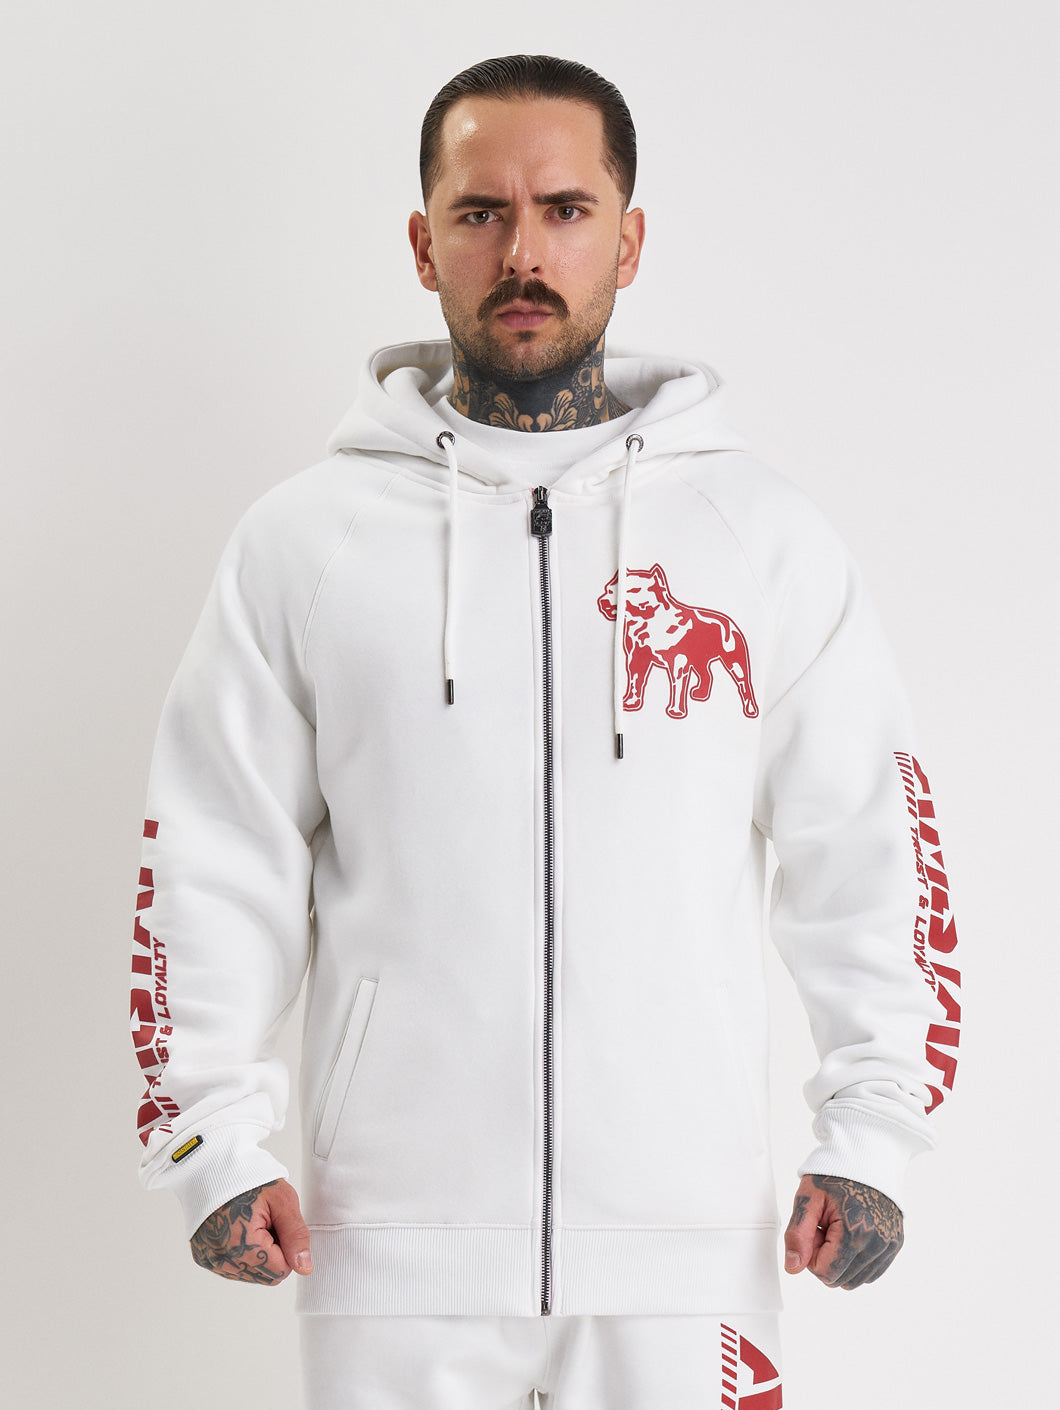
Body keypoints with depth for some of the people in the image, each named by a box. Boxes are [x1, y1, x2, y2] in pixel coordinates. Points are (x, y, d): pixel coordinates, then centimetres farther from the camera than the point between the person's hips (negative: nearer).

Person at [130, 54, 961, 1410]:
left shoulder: (767, 536, 5)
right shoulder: (303, 537, 4)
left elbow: (870, 854, 7)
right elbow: (214, 860, 5)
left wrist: (869, 1135, 2)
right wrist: (213, 1135, -3)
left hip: (691, 1237, 1)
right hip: (391, 1241, 0)